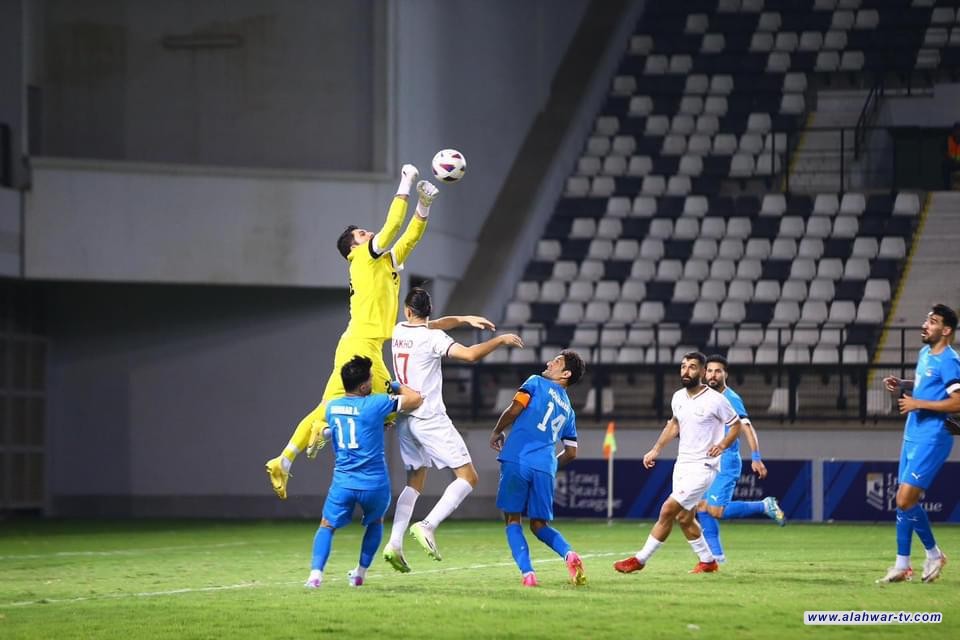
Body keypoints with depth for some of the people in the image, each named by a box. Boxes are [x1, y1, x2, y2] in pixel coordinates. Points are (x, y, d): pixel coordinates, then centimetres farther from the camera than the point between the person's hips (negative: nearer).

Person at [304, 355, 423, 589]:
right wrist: (396, 386, 11)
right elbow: (415, 399, -8)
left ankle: (316, 573, -8)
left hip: (343, 482, 2)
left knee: (327, 526, 13)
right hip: (374, 482, -2)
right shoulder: (375, 404, -13)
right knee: (375, 522, 26)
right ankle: (360, 573, 28)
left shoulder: (331, 406, 4)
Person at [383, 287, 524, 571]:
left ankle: (394, 543, 0)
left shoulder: (399, 331, 8)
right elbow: (470, 354, -23)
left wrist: (463, 319, 20)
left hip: (404, 419, 7)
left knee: (414, 483, 15)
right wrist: (500, 340, -10)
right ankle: (428, 526, -19)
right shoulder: (431, 338, -13)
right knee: (468, 477, -3)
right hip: (429, 418, -7)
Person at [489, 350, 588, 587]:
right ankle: (569, 554, -14)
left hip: (517, 460, -4)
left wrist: (497, 432, 11)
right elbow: (571, 453, 25)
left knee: (513, 520, 4)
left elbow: (514, 410, -5)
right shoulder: (568, 410, 24)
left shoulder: (536, 383, 8)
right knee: (539, 525, 14)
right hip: (545, 467, 4)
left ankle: (527, 573, -13)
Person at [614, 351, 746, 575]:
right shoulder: (678, 397, 6)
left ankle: (640, 559, -6)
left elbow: (736, 425, -2)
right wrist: (656, 450, 18)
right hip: (682, 464, 7)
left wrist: (722, 444, -18)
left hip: (702, 466, -7)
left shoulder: (715, 400, -12)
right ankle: (708, 561, 26)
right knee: (684, 518, 10)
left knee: (668, 510, -13)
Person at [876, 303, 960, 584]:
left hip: (931, 439, -9)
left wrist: (918, 403, -21)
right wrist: (902, 385, 11)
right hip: (913, 435, 9)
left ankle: (933, 554, 7)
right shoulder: (925, 353, 13)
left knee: (905, 500, -12)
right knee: (903, 500, 8)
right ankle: (902, 565, 14)